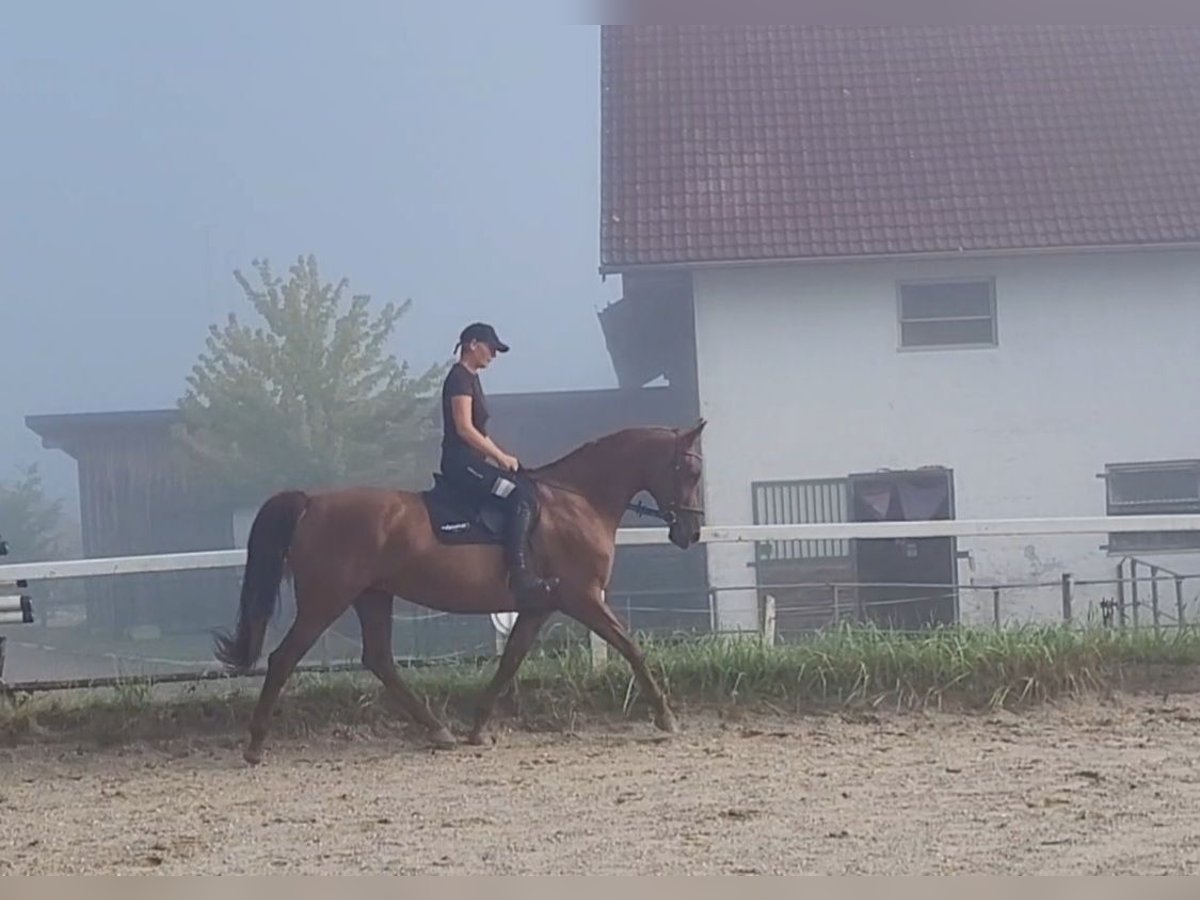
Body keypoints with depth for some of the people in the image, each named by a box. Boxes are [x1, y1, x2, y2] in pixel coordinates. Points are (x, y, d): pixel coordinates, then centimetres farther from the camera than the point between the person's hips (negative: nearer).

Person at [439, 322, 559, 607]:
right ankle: (520, 575, -34)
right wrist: (501, 457, -13)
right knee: (521, 495, -25)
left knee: (526, 488, 9)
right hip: (461, 461, -11)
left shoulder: (471, 379, 22)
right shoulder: (460, 378, -10)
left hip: (472, 460, 11)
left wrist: (502, 456, 12)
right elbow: (464, 428, -19)